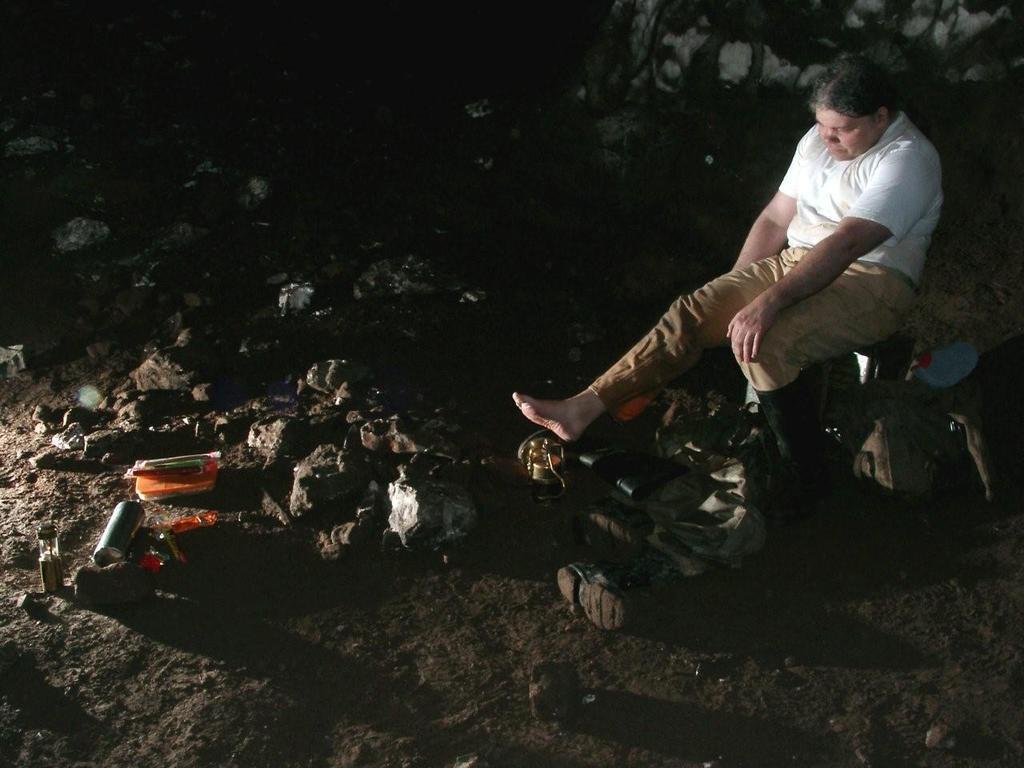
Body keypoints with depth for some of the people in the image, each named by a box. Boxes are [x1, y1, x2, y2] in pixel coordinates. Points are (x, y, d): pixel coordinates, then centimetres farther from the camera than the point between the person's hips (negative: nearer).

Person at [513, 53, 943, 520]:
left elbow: (845, 244, -28)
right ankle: (582, 410, -18)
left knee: (766, 346, -33)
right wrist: (732, 295, 8)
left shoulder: (906, 160, -17)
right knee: (693, 311, -12)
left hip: (871, 284, -7)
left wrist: (767, 302, -36)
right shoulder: (819, 141, 9)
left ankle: (806, 489, -20)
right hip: (799, 263, 8)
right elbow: (774, 219, 13)